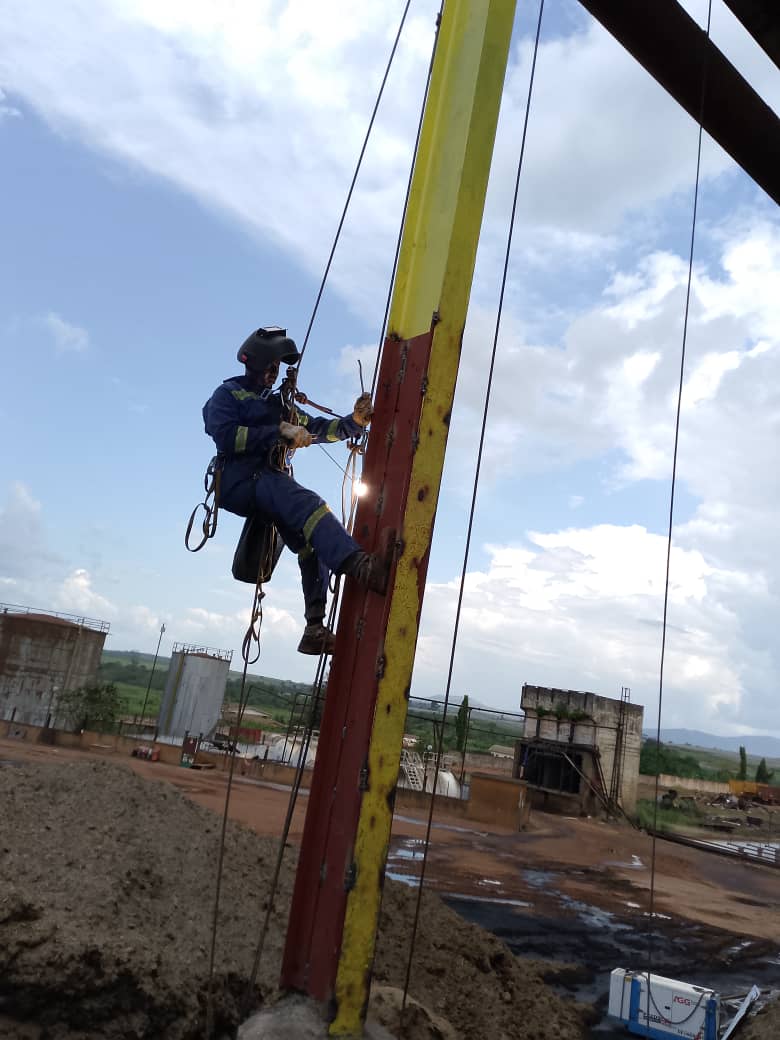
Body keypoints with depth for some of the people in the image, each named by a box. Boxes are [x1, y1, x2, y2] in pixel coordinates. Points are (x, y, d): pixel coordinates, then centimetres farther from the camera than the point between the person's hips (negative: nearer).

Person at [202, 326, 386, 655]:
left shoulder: (280, 404, 32)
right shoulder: (228, 394, 11)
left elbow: (318, 429, 20)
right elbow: (226, 437, -9)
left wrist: (354, 421, 2)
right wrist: (279, 432, -13)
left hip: (273, 483, 7)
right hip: (240, 481, -7)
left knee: (313, 541, -13)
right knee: (308, 503, -33)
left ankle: (315, 629, -17)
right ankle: (359, 565, -53)